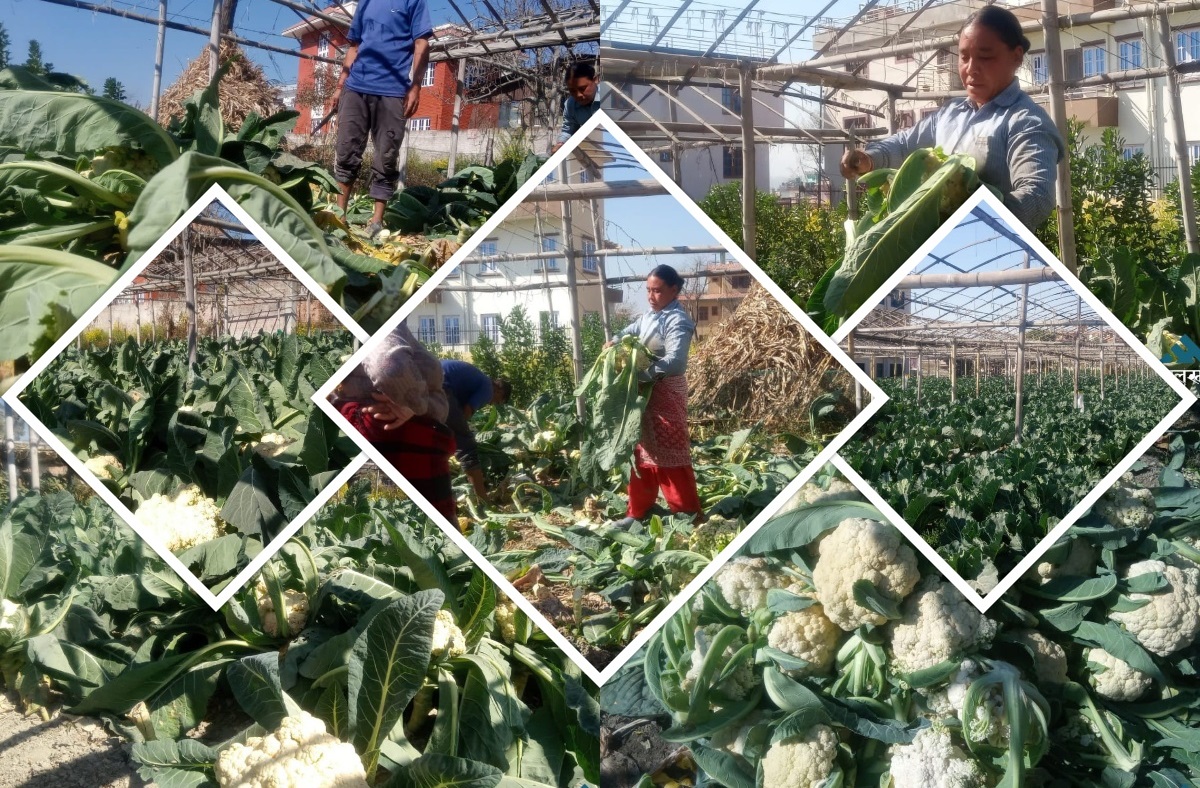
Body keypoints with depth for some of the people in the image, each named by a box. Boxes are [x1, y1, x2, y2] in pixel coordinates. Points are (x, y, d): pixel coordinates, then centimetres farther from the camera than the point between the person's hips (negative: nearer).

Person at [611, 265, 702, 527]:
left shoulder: (678, 321, -16)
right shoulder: (649, 316, 10)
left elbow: (676, 363, -28)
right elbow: (630, 331, 29)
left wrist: (640, 372, -30)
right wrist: (614, 343, 8)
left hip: (666, 395, -8)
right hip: (644, 392, 8)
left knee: (670, 455, -4)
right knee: (643, 453, 14)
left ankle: (690, 513, 6)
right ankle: (637, 511, 23)